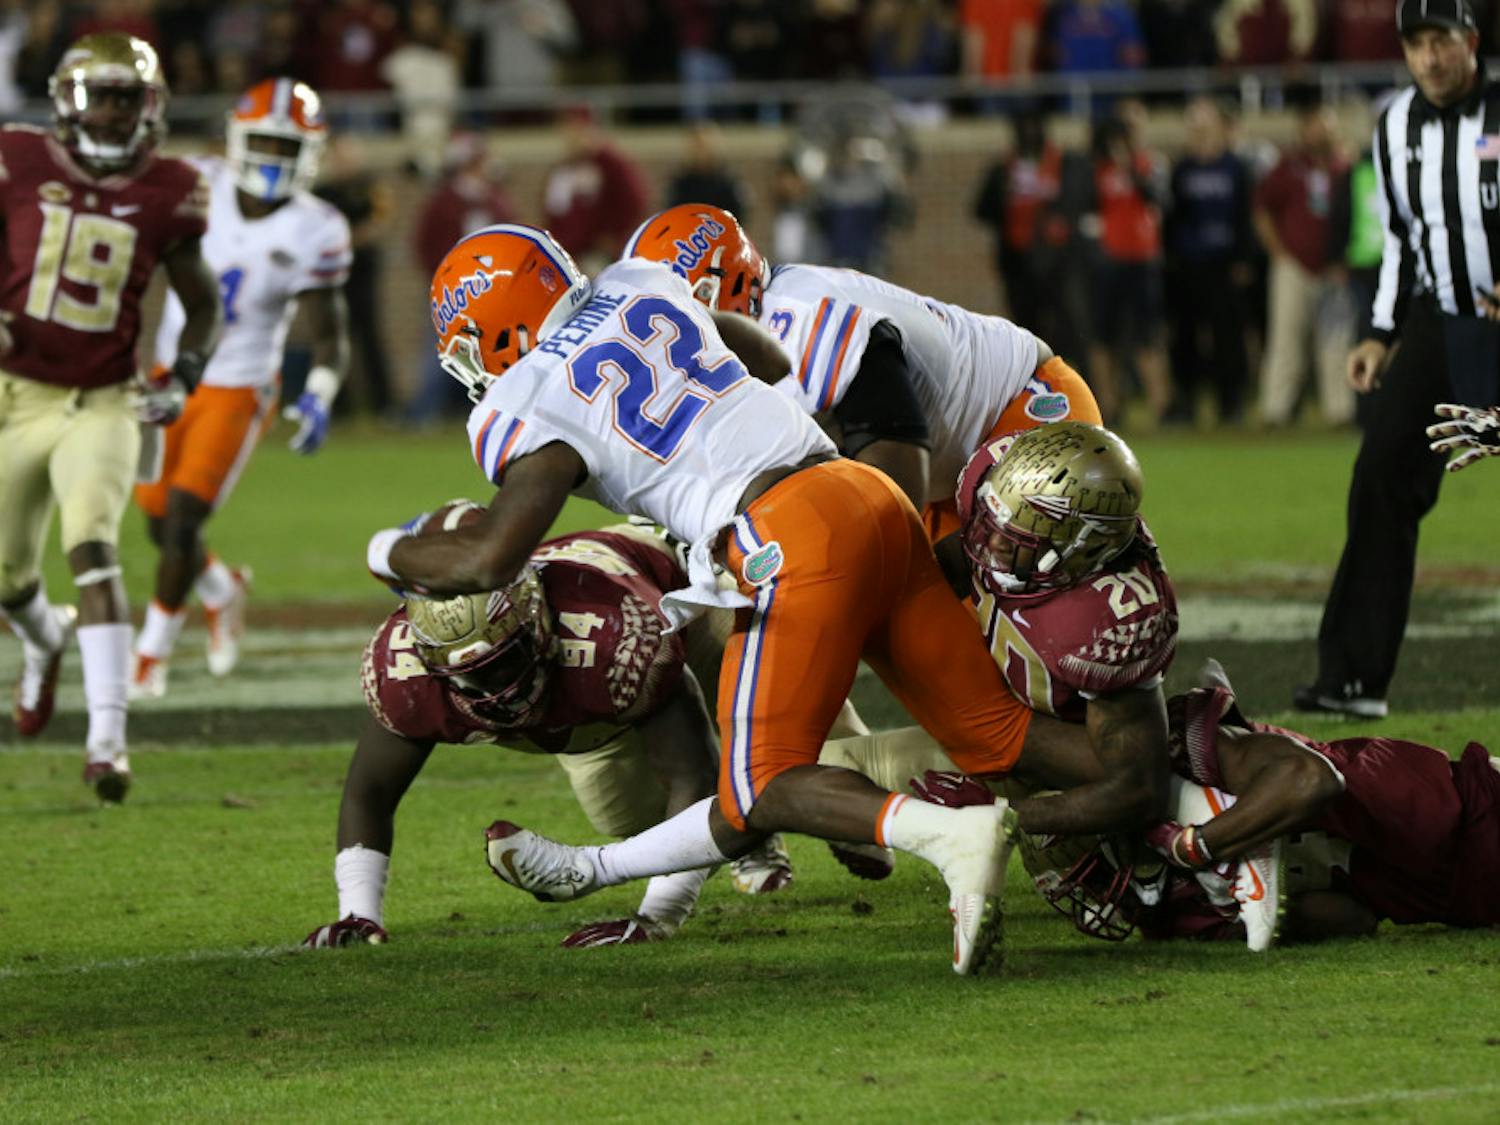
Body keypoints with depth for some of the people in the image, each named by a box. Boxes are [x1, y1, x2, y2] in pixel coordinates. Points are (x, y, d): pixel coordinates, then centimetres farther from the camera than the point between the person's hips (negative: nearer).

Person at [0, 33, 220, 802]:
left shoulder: (166, 196, -4)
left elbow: (202, 305, 10)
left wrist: (182, 378, -6)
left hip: (102, 406, -2)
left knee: (93, 549, -24)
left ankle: (108, 740, -26)